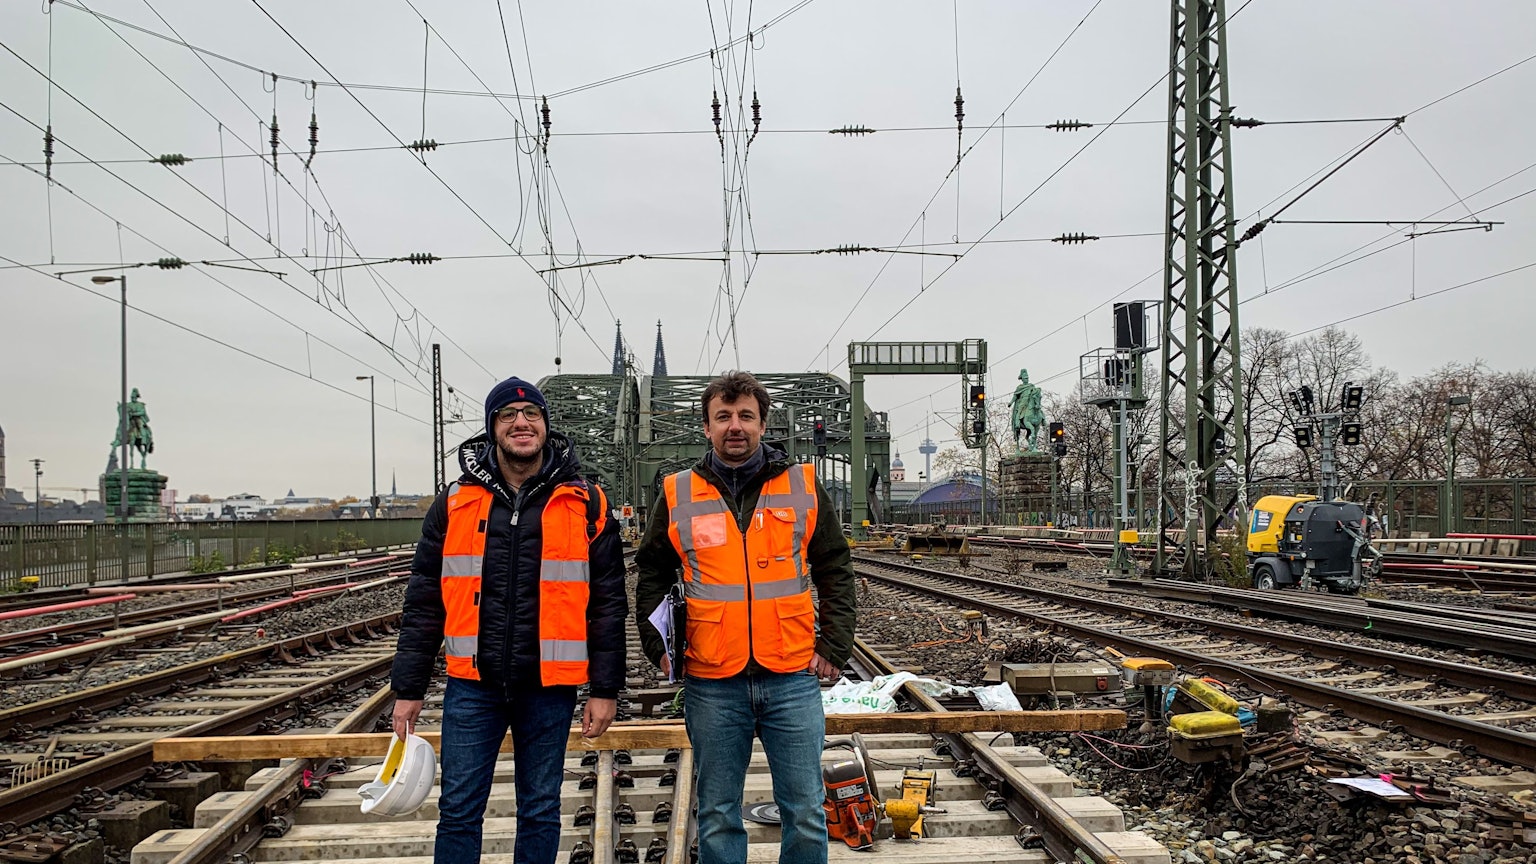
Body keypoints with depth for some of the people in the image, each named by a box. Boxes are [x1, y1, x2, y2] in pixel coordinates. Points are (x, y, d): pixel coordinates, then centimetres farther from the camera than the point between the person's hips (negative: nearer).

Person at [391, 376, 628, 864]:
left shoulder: (585, 505, 0)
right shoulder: (455, 503, 4)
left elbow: (608, 603, 1)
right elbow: (424, 603, 7)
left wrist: (605, 689, -2)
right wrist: (408, 688, 4)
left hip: (549, 686, -1)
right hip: (472, 685, 1)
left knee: (540, 811, 10)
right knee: (459, 811, 5)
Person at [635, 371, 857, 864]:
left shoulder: (803, 486, 5)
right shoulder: (678, 495, 5)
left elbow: (836, 572, 8)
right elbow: (651, 577, 13)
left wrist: (833, 647, 0)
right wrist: (657, 648, 2)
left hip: (793, 677, 0)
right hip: (711, 682, 1)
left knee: (805, 814, 6)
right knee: (717, 818, 10)